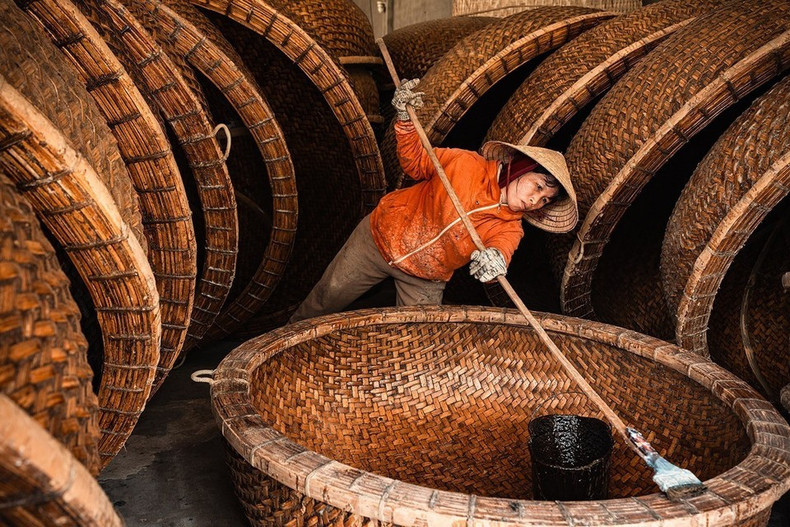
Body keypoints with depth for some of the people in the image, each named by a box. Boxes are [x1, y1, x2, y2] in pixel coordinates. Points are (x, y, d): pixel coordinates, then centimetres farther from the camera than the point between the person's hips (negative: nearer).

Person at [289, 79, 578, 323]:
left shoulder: (509, 230, -14)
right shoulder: (467, 164, -18)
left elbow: (500, 248, -35)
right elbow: (415, 163, -7)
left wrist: (495, 259, -60)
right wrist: (405, 119, -24)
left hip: (425, 282, 2)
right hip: (381, 236, -1)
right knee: (326, 299, 10)